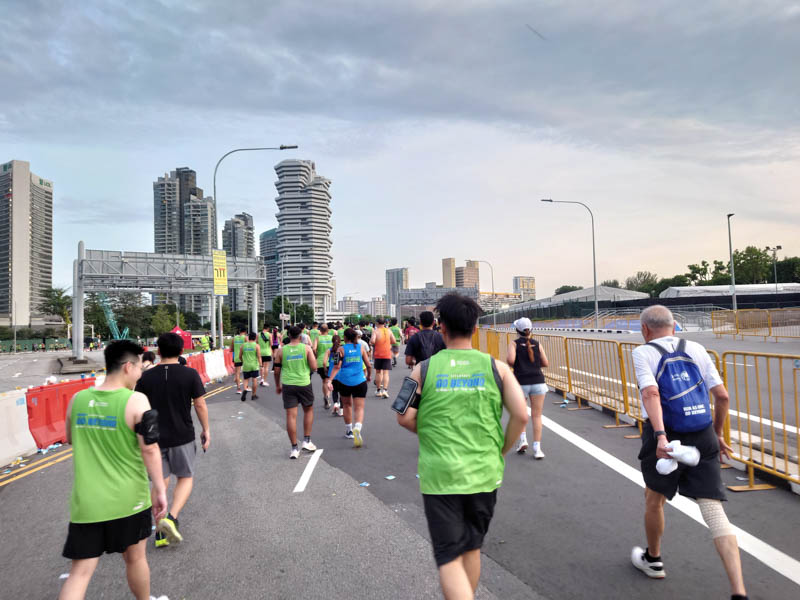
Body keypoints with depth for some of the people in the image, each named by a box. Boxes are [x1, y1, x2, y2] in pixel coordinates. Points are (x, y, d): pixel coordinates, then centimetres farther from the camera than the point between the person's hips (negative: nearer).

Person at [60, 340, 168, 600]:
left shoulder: (78, 399, 1)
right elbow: (150, 450, -15)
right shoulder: (135, 401, -14)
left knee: (80, 572, 8)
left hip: (86, 502, 3)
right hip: (128, 500, -3)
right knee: (134, 558, 18)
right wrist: (160, 489, -7)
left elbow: (71, 439, 18)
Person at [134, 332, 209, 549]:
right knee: (185, 478, 14)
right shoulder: (190, 374, -7)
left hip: (155, 437, 2)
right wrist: (206, 430, 7)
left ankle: (161, 534, 17)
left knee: (160, 483, 13)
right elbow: (200, 405, -5)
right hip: (182, 437, -2)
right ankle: (171, 518, -7)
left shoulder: (147, 377, -2)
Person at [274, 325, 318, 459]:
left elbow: (276, 370, 5)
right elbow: (314, 367, -5)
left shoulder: (281, 350, 1)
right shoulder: (306, 348, -4)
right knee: (308, 410, 21)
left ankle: (294, 448, 5)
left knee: (291, 415, 3)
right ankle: (307, 441, 17)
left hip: (288, 385, 1)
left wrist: (277, 385, 19)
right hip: (304, 384, -1)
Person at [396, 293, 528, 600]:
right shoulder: (496, 367, -2)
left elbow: (404, 418, -5)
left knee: (449, 557, 5)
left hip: (439, 475, -2)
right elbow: (521, 415, -7)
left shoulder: (424, 369, -3)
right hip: (483, 473, 2)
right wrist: (501, 451, 8)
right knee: (471, 548, 23)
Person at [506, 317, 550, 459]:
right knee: (536, 415, 4)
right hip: (538, 382, 1)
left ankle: (523, 438, 4)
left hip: (521, 382, -1)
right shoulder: (537, 344, 7)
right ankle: (537, 448, 1)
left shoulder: (514, 343, -1)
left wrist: (512, 365, 4)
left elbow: (510, 359, -17)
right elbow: (546, 364, 6)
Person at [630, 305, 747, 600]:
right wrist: (718, 433, 20)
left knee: (654, 500, 20)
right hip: (703, 440, 3)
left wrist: (660, 436, -28)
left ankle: (653, 560, 40)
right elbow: (722, 396, 7)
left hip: (665, 440, -3)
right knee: (714, 509, 3)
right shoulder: (696, 349, 9)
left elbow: (651, 393, -19)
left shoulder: (643, 353, -2)